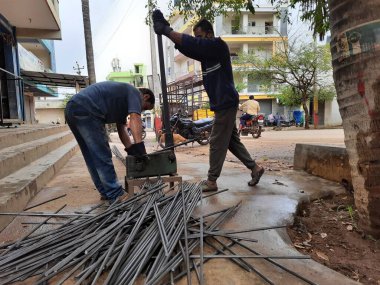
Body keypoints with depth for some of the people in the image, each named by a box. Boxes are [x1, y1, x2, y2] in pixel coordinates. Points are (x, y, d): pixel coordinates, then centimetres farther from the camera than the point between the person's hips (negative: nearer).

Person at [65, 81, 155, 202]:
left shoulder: (123, 97, 29)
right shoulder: (135, 93, 3)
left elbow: (121, 128, 24)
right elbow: (135, 118, -15)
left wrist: (132, 150, 17)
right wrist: (140, 148, -22)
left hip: (72, 110, 10)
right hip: (85, 110, -10)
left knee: (93, 158, 13)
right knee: (102, 157, -5)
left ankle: (106, 192, 23)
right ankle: (115, 195, 3)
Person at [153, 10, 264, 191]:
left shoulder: (219, 46, -9)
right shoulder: (205, 53, 15)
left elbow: (193, 43, -21)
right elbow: (186, 48, 2)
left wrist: (166, 30, -19)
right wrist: (166, 29, -9)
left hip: (226, 103, -9)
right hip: (222, 104, 9)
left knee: (217, 143, -4)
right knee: (231, 141, 14)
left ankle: (211, 181, 7)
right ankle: (255, 168, 24)